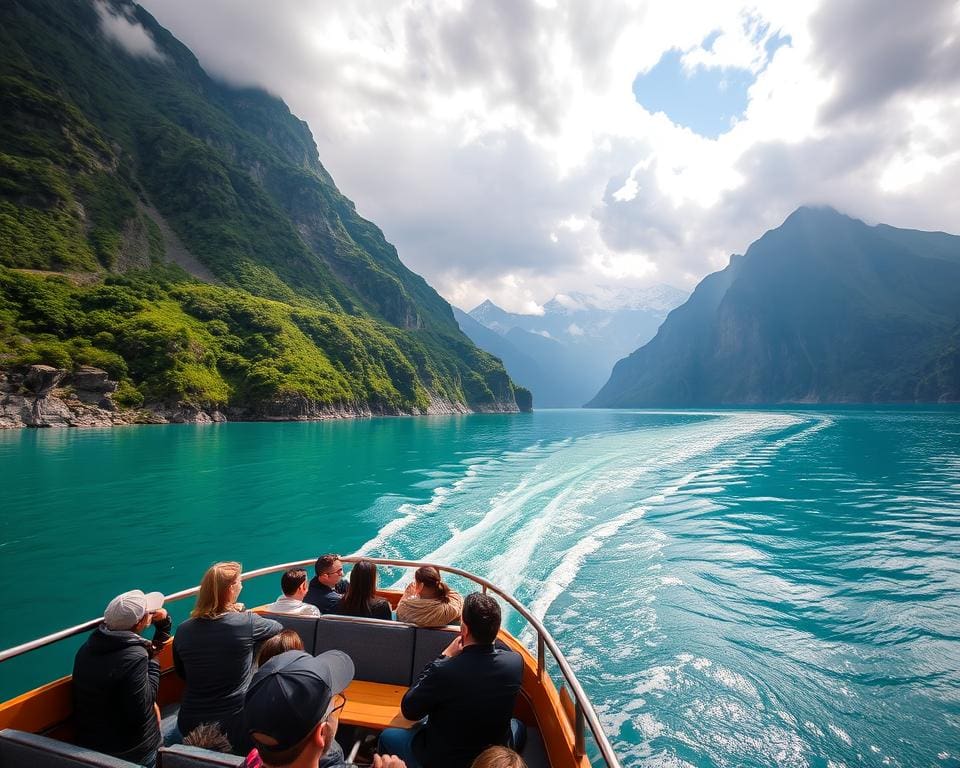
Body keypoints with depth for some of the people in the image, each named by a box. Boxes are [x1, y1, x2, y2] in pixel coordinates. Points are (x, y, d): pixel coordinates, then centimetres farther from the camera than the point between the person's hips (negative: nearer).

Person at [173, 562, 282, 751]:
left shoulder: (184, 630, -5)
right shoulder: (246, 622, -15)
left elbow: (182, 673, 12)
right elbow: (278, 627, 6)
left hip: (190, 727, 4)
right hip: (236, 726, -4)